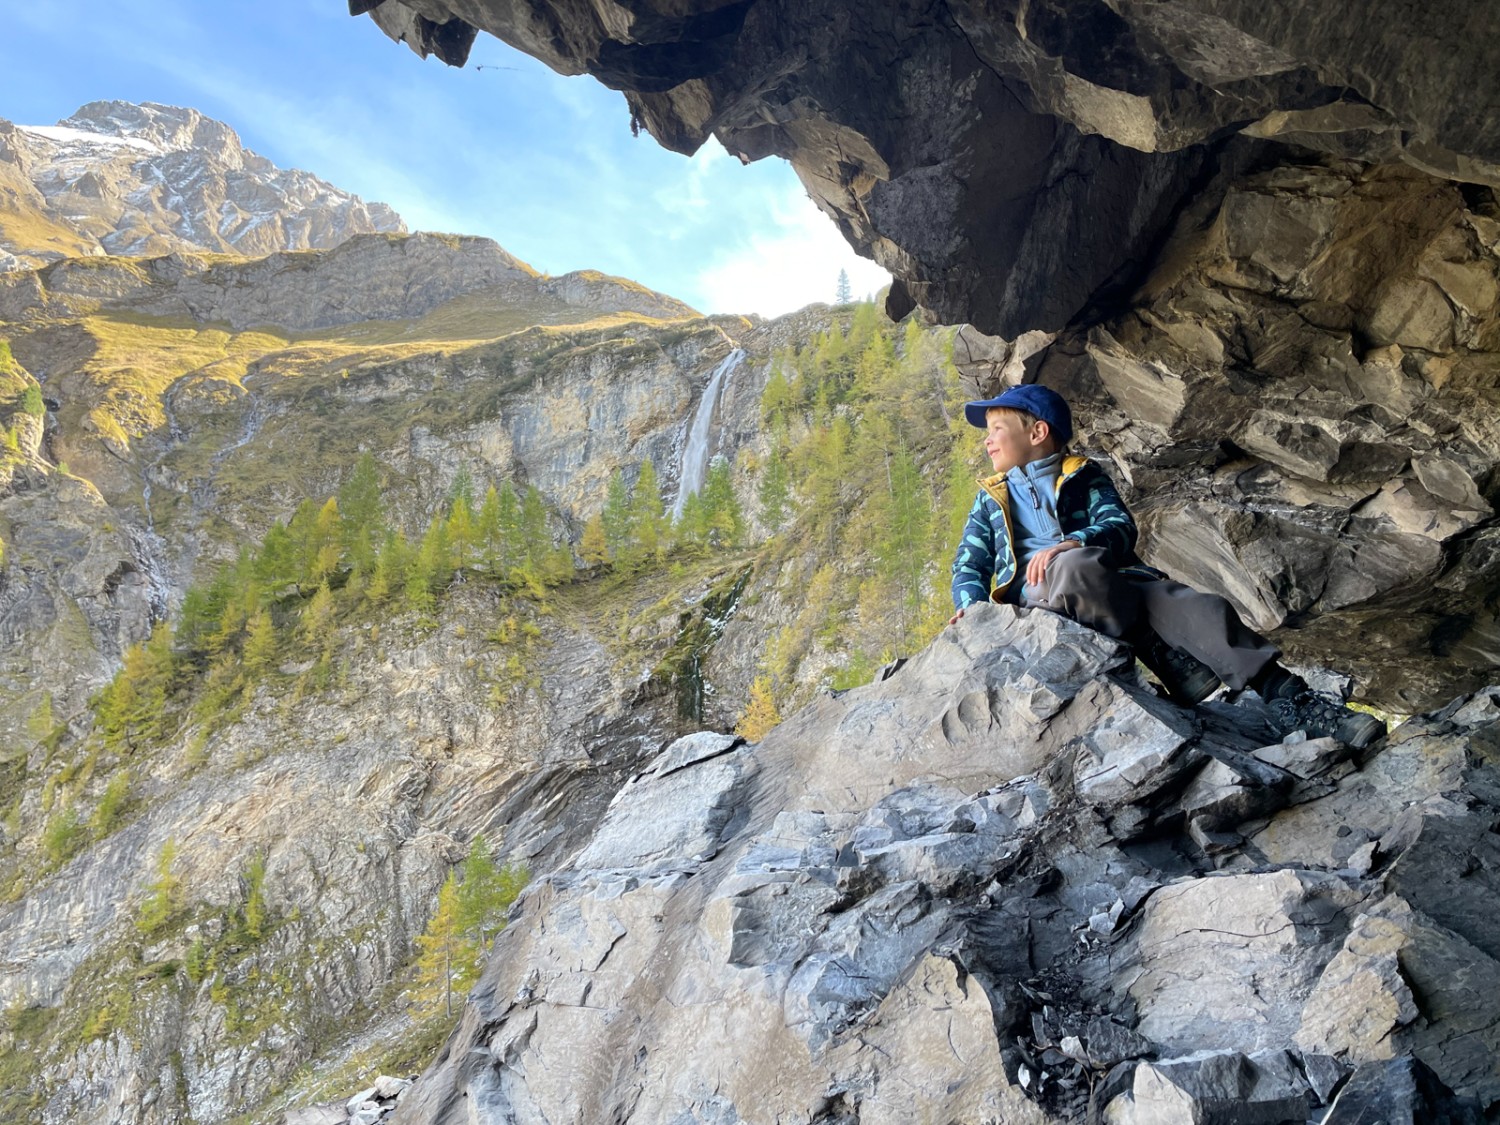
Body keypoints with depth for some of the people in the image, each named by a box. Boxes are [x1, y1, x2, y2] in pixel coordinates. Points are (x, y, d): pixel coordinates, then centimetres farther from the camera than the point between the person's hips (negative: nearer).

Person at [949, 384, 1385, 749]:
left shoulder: (1083, 476, 22)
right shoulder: (992, 497, 27)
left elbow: (1120, 527, 4)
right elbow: (969, 563, 17)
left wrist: (1073, 542, -19)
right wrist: (970, 604, -7)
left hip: (1113, 579, 2)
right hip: (1037, 590, -1)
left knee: (1195, 607, -26)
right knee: (1077, 567, -39)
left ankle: (1292, 701, -31)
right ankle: (1171, 662, -34)